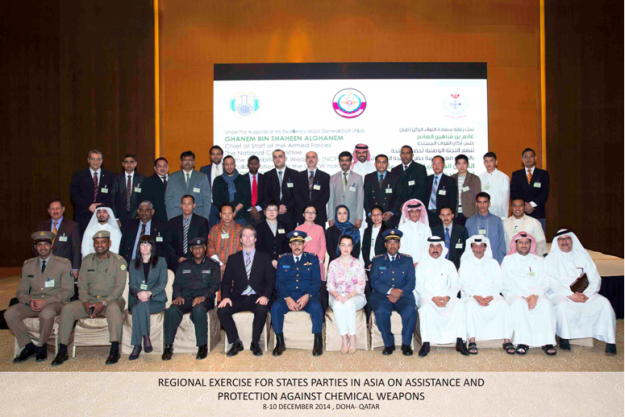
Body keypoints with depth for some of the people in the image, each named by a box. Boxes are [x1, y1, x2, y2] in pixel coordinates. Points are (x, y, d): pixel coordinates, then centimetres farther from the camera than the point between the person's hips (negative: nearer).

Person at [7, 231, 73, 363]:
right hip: (33, 303, 5)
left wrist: (45, 301, -19)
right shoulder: (28, 265, 13)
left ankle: (42, 347, -10)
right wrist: (30, 301, -12)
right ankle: (28, 346, -5)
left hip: (55, 303, -4)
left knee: (46, 314, -37)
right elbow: (21, 292, 11)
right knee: (9, 313, -21)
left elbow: (68, 291, -6)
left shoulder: (63, 264, 0)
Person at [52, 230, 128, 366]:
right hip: (89, 300, 4)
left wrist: (104, 303, -20)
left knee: (113, 308, -37)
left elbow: (119, 287, -9)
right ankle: (62, 351, -11)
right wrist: (85, 302, -10)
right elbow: (82, 285, 9)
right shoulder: (87, 260, 12)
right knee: (67, 309, -20)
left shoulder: (119, 261, -2)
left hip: (111, 300, -4)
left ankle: (115, 350, -31)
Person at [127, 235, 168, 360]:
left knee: (140, 306, -34)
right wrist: (138, 293, -16)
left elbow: (163, 283, 1)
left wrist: (149, 293, -18)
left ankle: (137, 345, -33)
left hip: (156, 300, -2)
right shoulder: (133, 263, 21)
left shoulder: (161, 261, 13)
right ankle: (146, 337, -31)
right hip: (137, 299, 2)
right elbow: (132, 284, 9)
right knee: (139, 306, -35)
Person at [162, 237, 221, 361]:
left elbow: (215, 285, 2)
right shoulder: (184, 265, 23)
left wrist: (203, 296, -15)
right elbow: (177, 283, 16)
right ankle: (168, 346, -20)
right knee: (172, 311, -29)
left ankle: (202, 346, -27)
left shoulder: (213, 265, 13)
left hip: (204, 298, -3)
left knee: (198, 310, -37)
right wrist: (178, 295, -5)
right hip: (185, 298, 3)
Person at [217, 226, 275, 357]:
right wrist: (225, 297, -11)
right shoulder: (233, 258, 15)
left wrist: (265, 296, -15)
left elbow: (270, 281, 4)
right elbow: (226, 281, 8)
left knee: (262, 310, -35)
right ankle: (236, 342, -8)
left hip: (257, 297, -2)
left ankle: (255, 342, -13)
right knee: (222, 310, -26)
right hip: (238, 297, 2)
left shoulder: (264, 258, 11)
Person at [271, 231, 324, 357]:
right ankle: (280, 342, -14)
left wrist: (307, 296, -17)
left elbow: (317, 282, 2)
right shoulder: (283, 259, 12)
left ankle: (318, 342, -17)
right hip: (287, 296, 1)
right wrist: (287, 298, -14)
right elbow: (279, 282, 4)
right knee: (275, 308, -28)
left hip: (307, 296, -1)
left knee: (316, 307, -32)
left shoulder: (312, 259, 10)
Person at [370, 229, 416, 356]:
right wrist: (390, 291, -15)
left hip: (403, 295, 1)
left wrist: (399, 293, -13)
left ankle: (406, 343, -8)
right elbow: (374, 282, 0)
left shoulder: (407, 260, 14)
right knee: (381, 311, -31)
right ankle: (389, 344, -10)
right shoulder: (377, 260, 12)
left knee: (410, 311, -29)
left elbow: (411, 282, 5)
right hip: (382, 295, 0)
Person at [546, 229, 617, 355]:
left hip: (584, 294, 3)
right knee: (562, 306, -35)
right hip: (560, 294, -3)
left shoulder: (583, 255, 11)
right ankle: (564, 338, -16)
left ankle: (610, 340, -15)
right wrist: (571, 295, -19)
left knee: (604, 303, -23)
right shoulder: (550, 259, 3)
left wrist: (586, 294, -12)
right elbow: (552, 283, -7)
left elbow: (595, 279, 5)